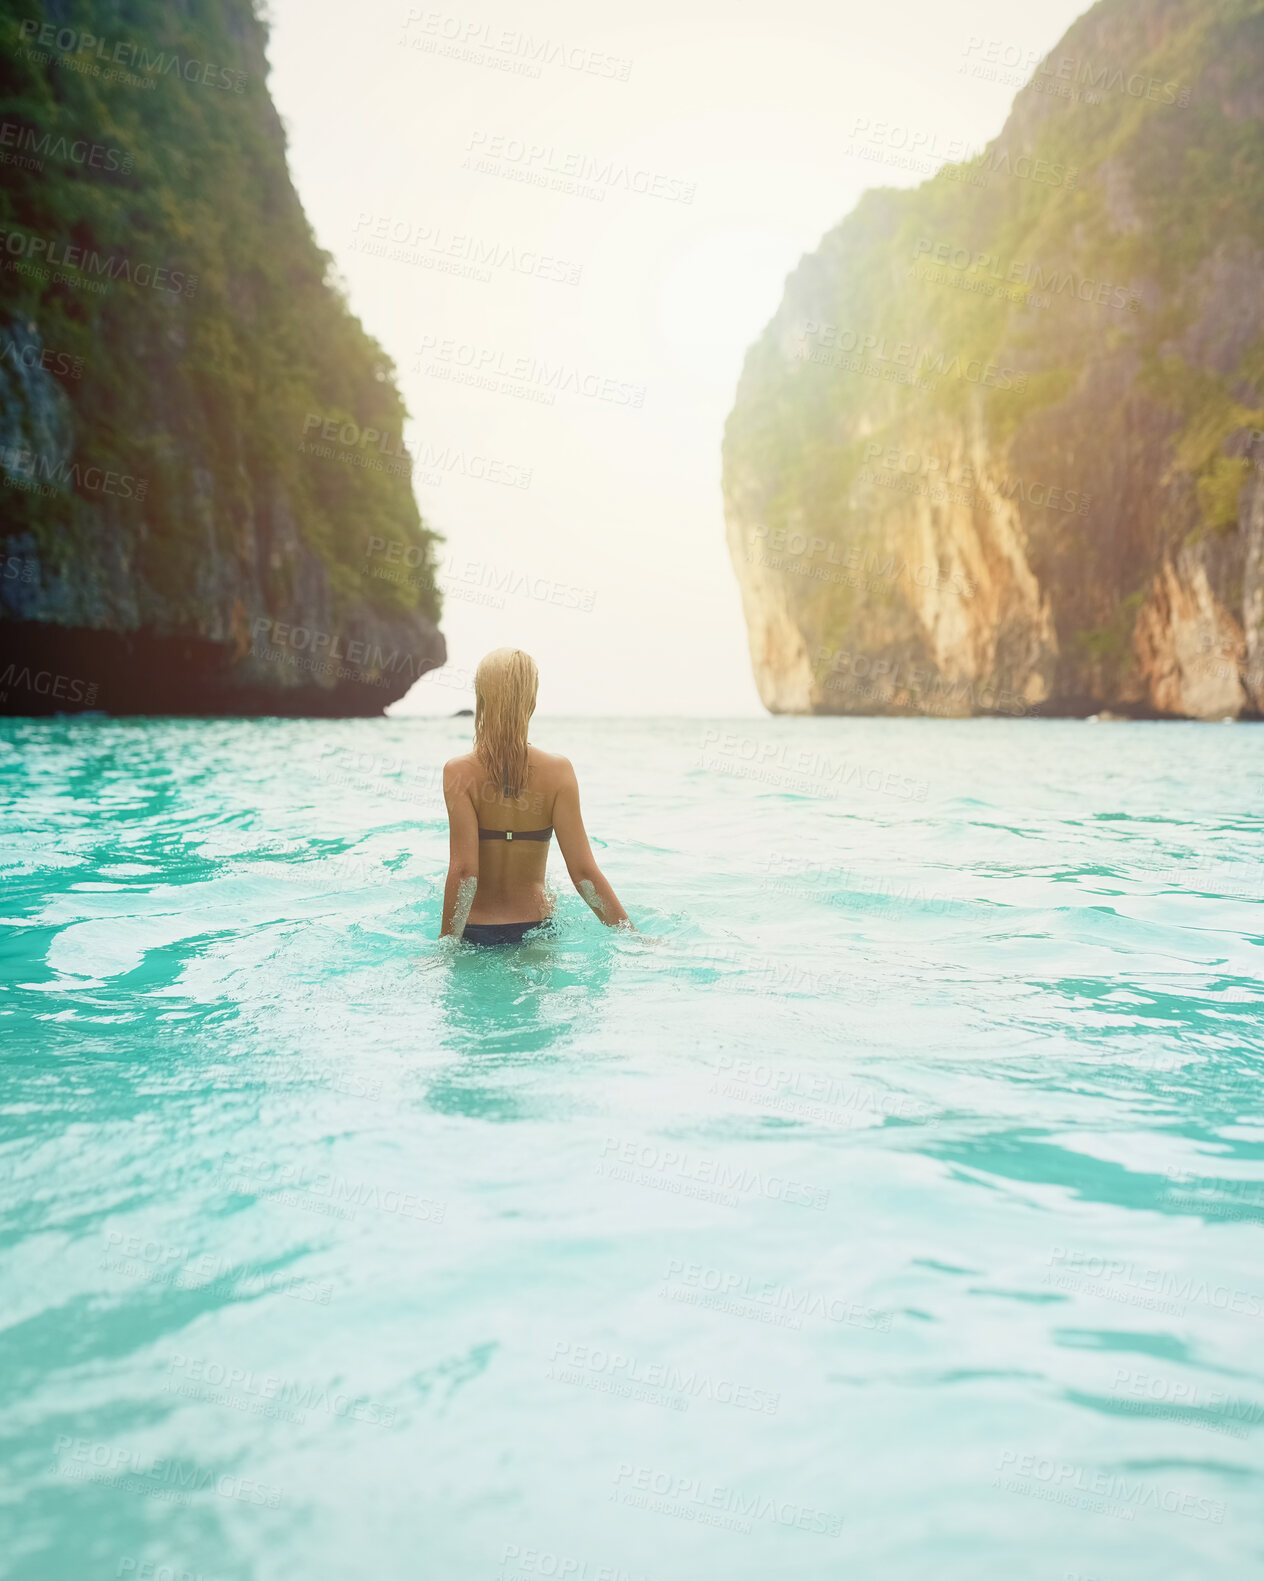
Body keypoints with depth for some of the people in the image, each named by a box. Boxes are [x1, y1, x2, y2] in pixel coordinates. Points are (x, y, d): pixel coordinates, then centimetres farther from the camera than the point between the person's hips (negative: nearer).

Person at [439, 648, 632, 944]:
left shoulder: (458, 772, -13)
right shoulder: (557, 771, -9)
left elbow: (464, 871, -19)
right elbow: (583, 871, -12)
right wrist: (633, 935, -4)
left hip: (475, 931, -1)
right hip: (534, 927, 1)